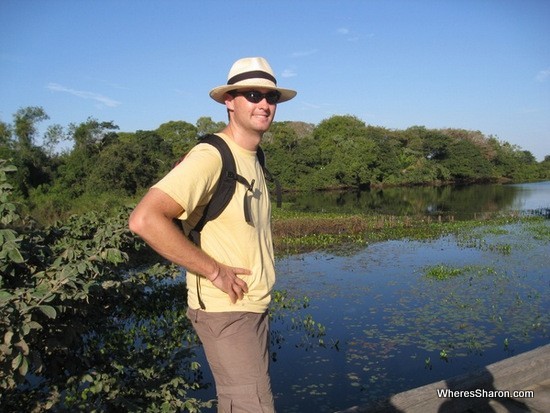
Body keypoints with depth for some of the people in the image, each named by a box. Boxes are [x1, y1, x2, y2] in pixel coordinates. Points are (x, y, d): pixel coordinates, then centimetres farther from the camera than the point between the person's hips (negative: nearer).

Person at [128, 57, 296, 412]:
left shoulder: (253, 159, 10)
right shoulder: (211, 156, -18)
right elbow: (145, 219, -29)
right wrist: (214, 271, -23)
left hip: (255, 308, 9)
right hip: (226, 311, -9)